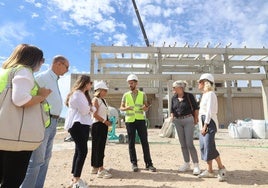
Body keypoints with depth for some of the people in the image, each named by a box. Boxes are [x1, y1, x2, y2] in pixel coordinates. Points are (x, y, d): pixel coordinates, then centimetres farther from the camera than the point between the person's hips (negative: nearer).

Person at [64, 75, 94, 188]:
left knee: (79, 151, 12)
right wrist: (90, 108, 3)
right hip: (78, 125, -10)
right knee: (82, 151, -12)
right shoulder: (77, 94, -11)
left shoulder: (83, 94, 22)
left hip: (83, 125, 10)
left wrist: (90, 109, -5)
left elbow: (90, 110, 17)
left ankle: (75, 178, 22)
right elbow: (84, 110, -18)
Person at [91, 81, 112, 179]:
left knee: (101, 147, 13)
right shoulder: (95, 100, -9)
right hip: (97, 125, -9)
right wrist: (105, 121, -17)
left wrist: (108, 121, 9)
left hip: (104, 125, 9)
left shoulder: (104, 100, 16)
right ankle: (100, 170, -2)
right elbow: (95, 114, -17)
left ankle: (95, 167, 25)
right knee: (98, 147, -5)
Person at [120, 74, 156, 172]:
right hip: (129, 120, 1)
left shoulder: (142, 94, 6)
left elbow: (146, 107, 8)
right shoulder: (126, 95, 7)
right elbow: (121, 108, 7)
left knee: (145, 142, 2)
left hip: (140, 120, 0)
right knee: (131, 143, 5)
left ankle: (149, 164, 13)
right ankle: (134, 163, 18)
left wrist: (145, 108, -16)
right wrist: (126, 108, -15)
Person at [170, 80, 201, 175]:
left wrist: (196, 118, -3)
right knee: (183, 144, 10)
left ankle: (196, 165, 3)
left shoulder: (189, 96, -7)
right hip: (178, 122, 5)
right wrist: (172, 117, -2)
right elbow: (172, 110, 14)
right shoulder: (174, 98, 6)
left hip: (188, 121, -5)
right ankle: (187, 164, 22)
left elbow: (196, 107, 1)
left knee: (189, 144, -9)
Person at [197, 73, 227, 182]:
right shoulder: (205, 95, 16)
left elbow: (209, 111, -17)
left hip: (209, 123, -9)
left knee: (209, 147, -12)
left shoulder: (210, 94, -10)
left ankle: (221, 168, 8)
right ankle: (209, 171, 16)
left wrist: (205, 126, -18)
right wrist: (202, 126, 12)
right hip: (203, 122, 9)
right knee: (204, 147, 8)